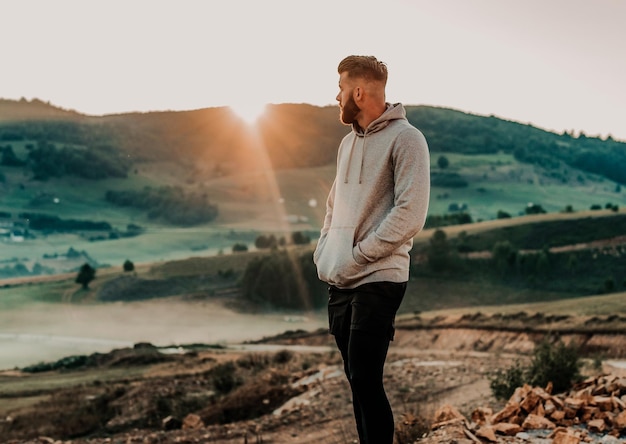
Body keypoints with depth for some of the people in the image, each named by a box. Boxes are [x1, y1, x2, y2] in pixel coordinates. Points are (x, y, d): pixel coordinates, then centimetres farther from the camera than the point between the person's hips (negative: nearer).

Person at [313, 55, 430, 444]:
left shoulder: (405, 139, -9)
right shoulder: (349, 142, 17)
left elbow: (410, 213, -17)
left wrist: (357, 256, -17)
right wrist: (324, 250, 8)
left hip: (377, 280, -8)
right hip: (340, 281, 8)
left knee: (366, 381, -11)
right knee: (357, 380, 12)